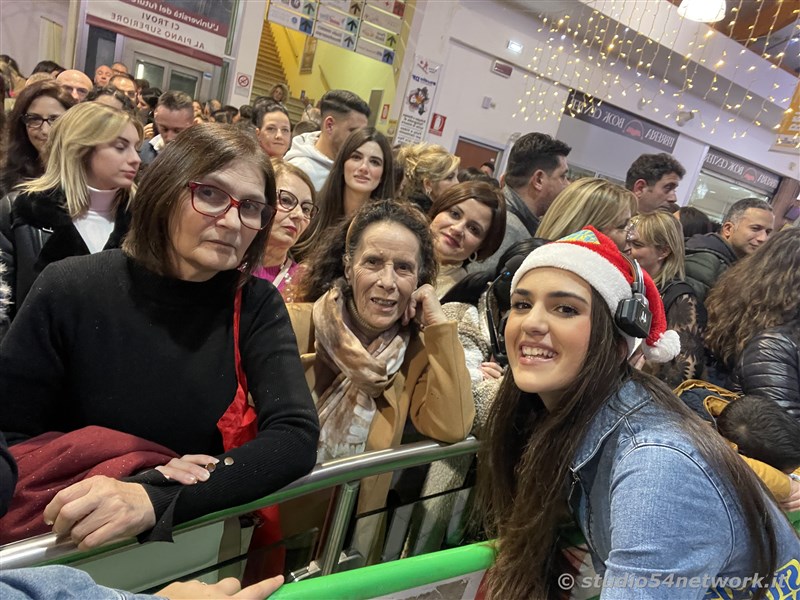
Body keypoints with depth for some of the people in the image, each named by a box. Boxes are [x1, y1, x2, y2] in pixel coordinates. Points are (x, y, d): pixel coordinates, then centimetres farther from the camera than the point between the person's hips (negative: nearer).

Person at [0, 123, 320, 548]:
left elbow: (297, 436, -16)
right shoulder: (71, 291, -9)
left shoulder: (256, 306, -7)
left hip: (195, 539, 2)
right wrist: (148, 477, -19)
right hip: (73, 546, -1)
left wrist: (157, 499, -28)